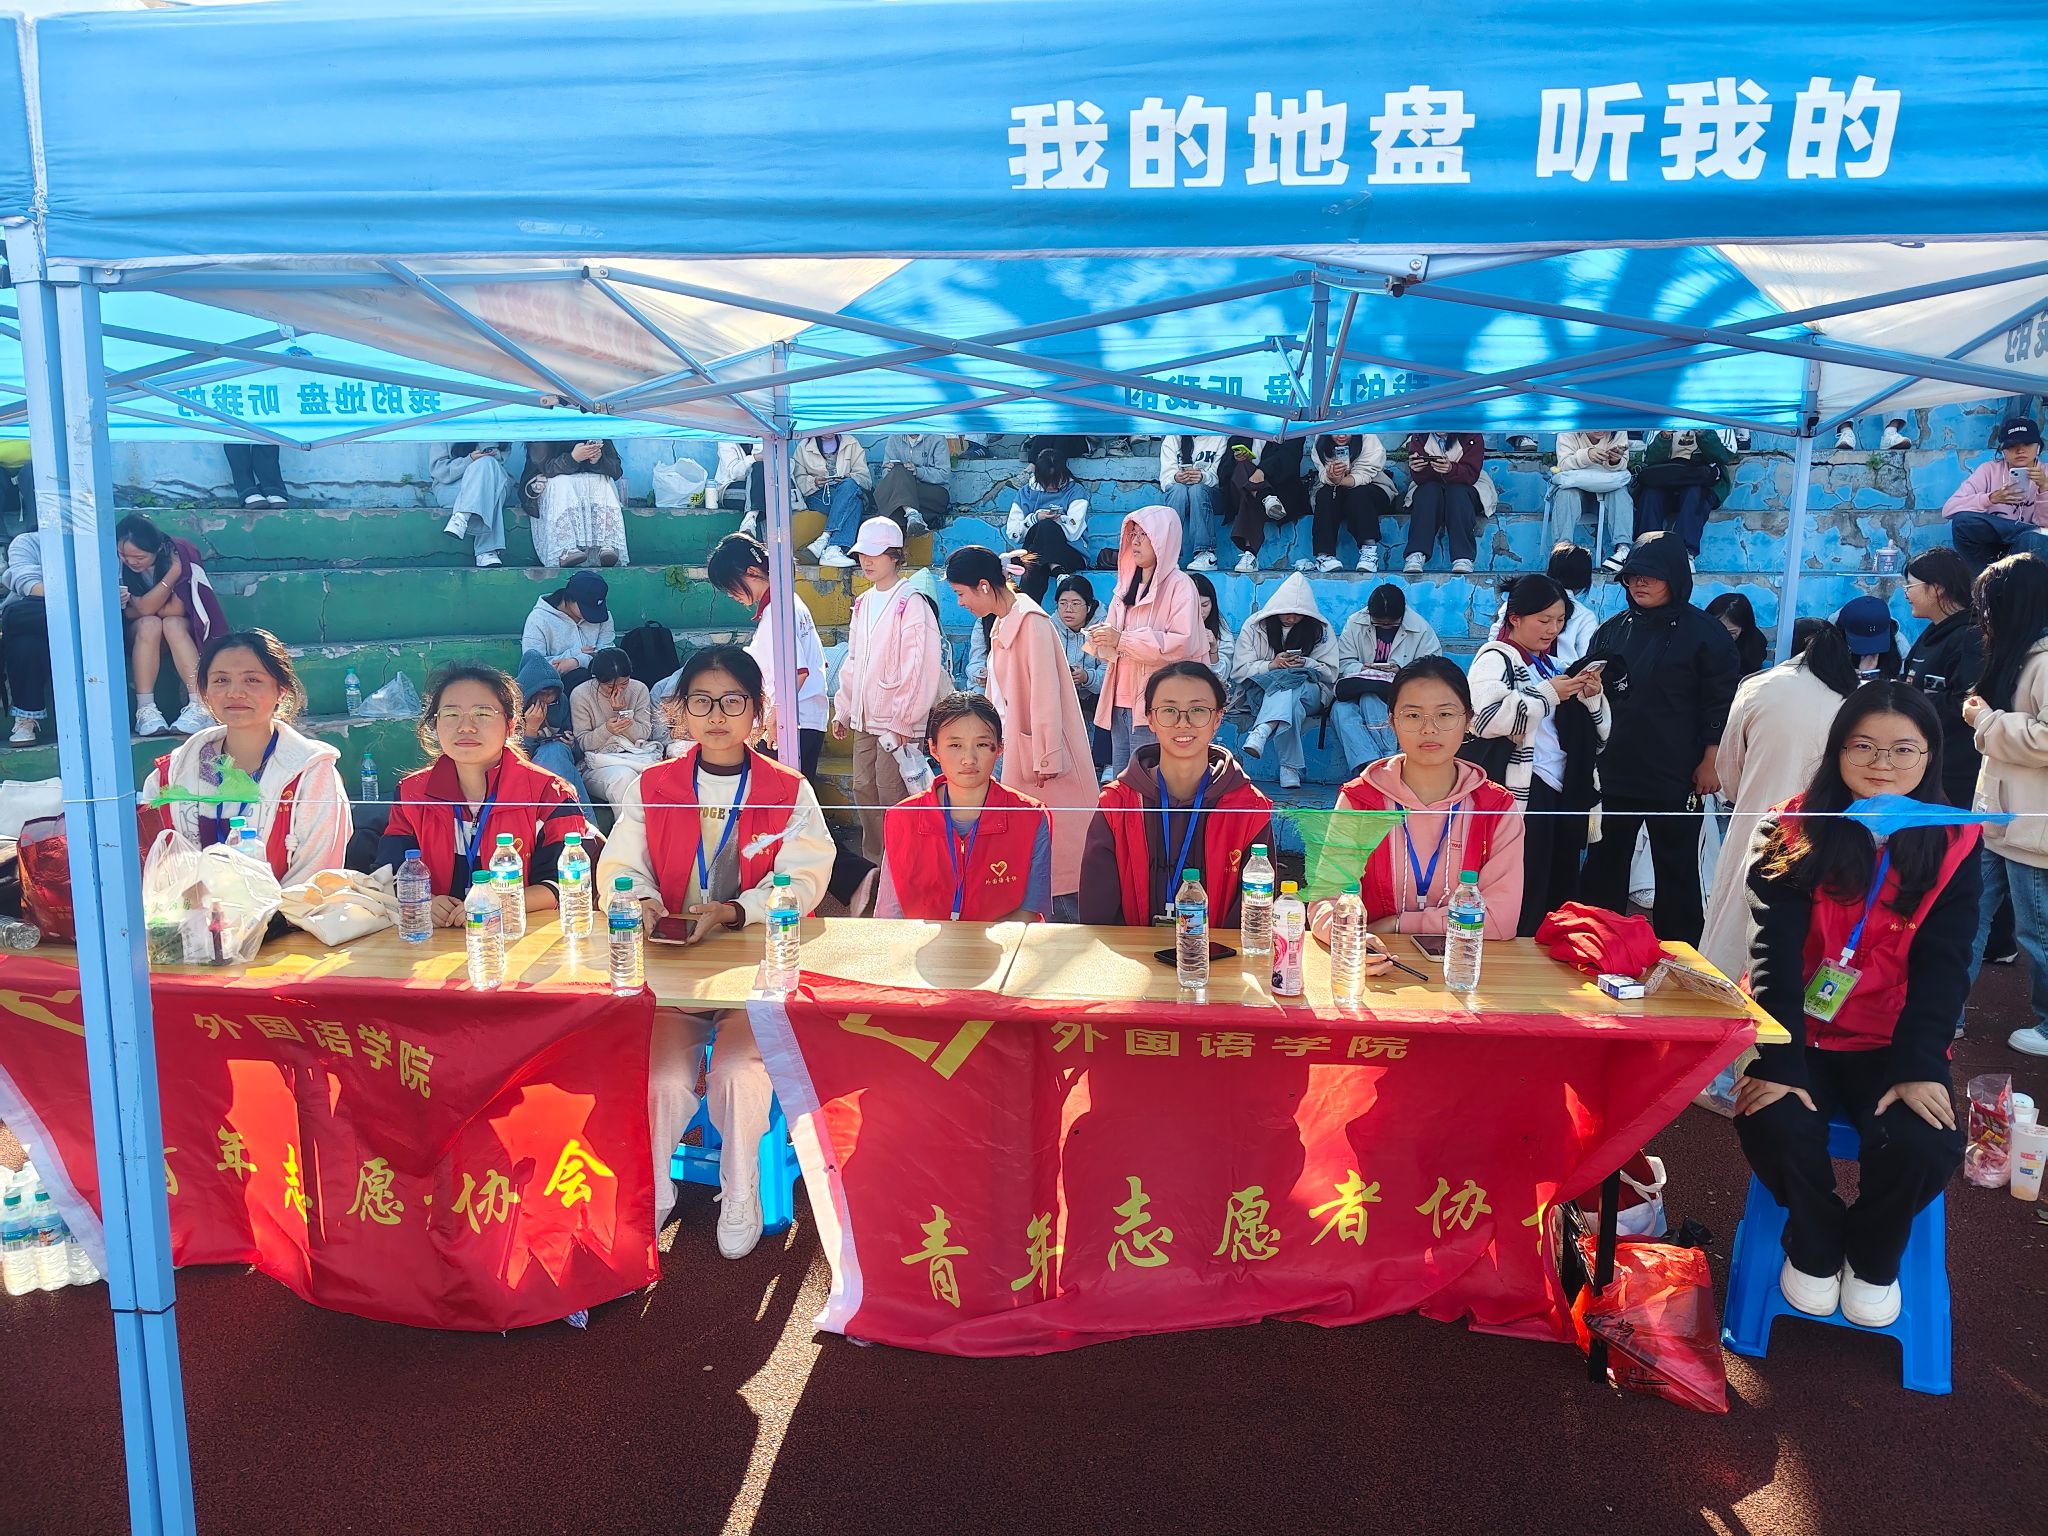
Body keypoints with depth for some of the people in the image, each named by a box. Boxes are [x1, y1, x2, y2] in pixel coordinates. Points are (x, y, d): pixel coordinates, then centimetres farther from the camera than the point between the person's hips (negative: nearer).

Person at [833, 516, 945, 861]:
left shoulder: (912, 604, -10)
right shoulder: (863, 604, 15)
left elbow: (919, 667, -16)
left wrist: (904, 722, -17)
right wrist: (842, 710, 16)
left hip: (897, 723, -8)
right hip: (864, 720, 8)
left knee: (892, 796, -7)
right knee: (864, 791, 11)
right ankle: (873, 863, 23)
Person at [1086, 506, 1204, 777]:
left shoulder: (1179, 585, -5)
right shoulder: (1127, 585, 17)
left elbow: (1182, 643, -17)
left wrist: (1122, 639, -19)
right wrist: (1101, 638, -4)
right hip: (1119, 703, 7)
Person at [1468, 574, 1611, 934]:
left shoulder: (1551, 663, 20)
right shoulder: (1496, 658, -3)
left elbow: (1597, 733, 26)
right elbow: (1486, 716, -25)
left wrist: (1591, 696, 5)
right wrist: (1549, 695, -15)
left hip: (1561, 792, 8)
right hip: (1523, 793, -8)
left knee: (1559, 895, 10)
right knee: (1524, 905, -10)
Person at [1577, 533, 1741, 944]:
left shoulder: (1704, 633, -2)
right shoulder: (1611, 631, 10)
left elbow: (1720, 703, -4)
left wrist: (1711, 761, -8)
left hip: (1676, 779, -4)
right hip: (1614, 772, 4)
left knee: (1677, 871, 6)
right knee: (1604, 866, 9)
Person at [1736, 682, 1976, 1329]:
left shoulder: (1951, 847, 1)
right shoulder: (1799, 830, -4)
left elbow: (1941, 967, -5)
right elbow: (1776, 952, -11)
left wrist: (1918, 1067, -20)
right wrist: (1777, 1062, -23)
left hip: (1891, 1043, 1)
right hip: (1800, 1035, -1)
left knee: (1923, 1144, -26)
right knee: (1775, 1122, -29)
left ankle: (1873, 1257, 10)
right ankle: (1813, 1247, 6)